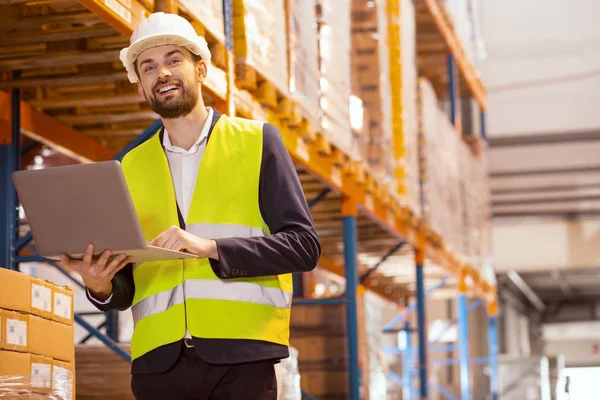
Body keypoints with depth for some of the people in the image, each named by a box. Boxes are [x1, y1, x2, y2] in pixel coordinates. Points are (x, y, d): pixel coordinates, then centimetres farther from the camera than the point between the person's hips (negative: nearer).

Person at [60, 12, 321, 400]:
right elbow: (127, 288, 17)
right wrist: (102, 286, -6)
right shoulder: (130, 167, 16)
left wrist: (210, 247, -14)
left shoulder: (258, 141, 7)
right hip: (158, 359, 3)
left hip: (241, 356, -3)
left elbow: (304, 245, -2)